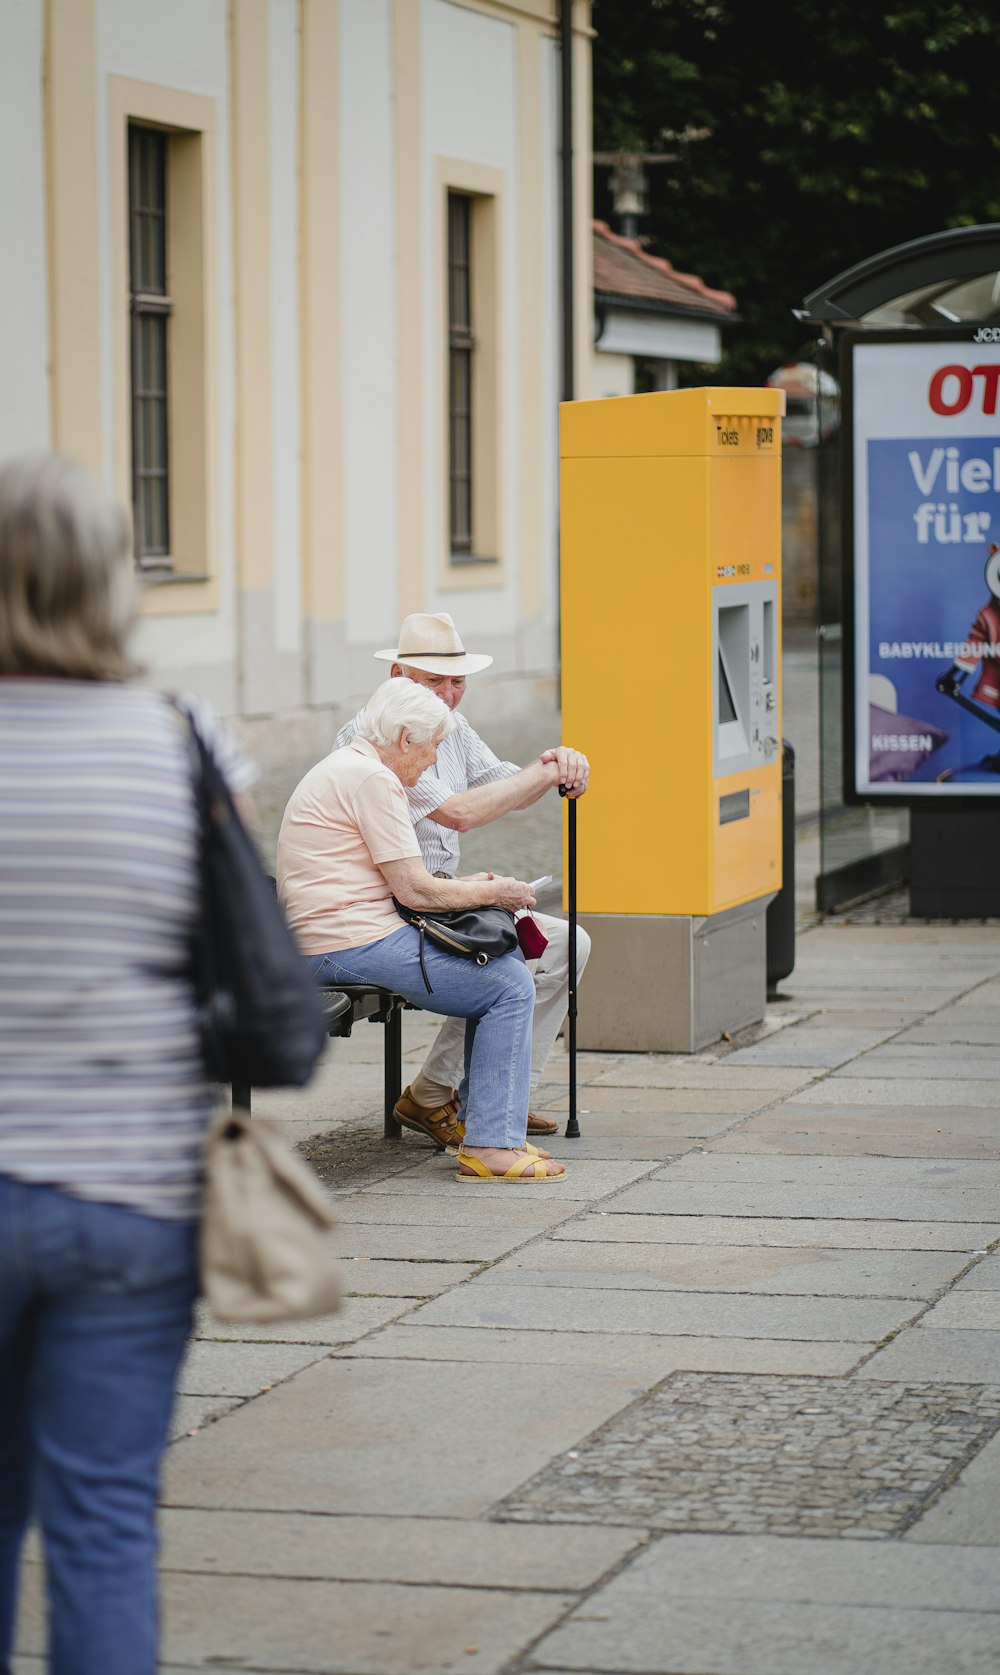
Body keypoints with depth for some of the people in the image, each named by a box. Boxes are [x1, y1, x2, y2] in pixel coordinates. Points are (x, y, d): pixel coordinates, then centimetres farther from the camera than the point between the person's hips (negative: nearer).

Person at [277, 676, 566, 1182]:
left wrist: (468, 885, 18)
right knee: (511, 988, -10)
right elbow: (414, 890, -15)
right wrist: (492, 892, -1)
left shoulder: (345, 767, 21)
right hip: (352, 943, -11)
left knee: (504, 963, 15)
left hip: (333, 940, 11)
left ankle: (481, 1121, 16)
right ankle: (489, 1147, -11)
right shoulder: (371, 778, -13)